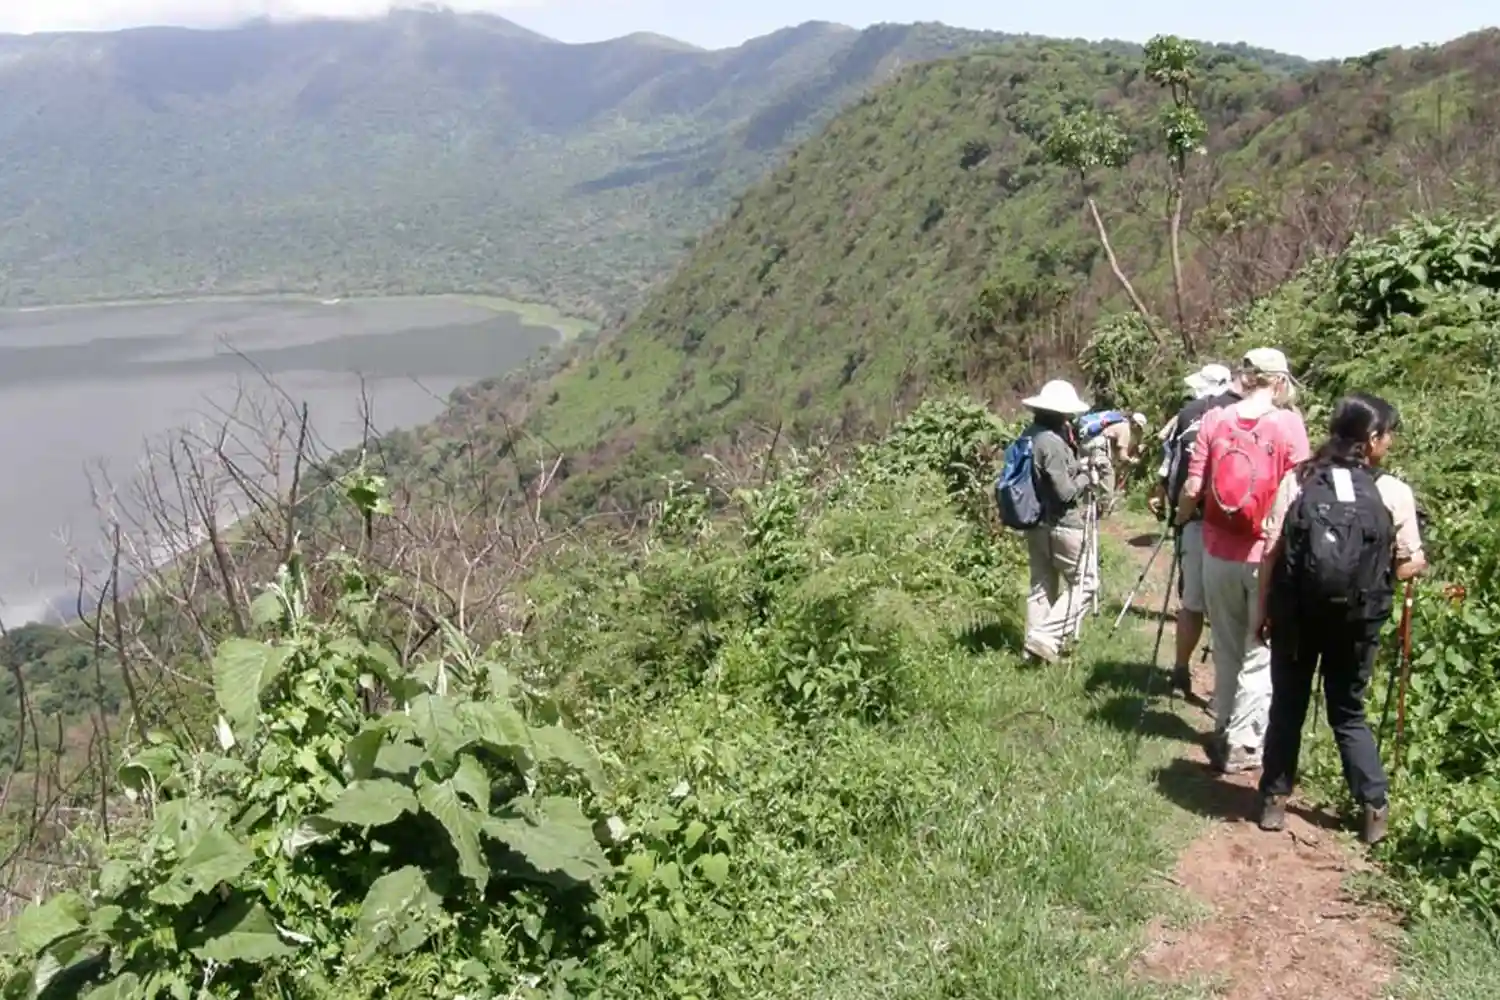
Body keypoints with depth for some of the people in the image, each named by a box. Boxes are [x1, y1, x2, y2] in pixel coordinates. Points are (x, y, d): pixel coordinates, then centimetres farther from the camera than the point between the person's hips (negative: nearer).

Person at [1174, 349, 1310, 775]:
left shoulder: (1214, 420, -2)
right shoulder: (1288, 423, -9)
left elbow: (1193, 489, -3)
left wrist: (1181, 519, 16)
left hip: (1219, 553, 3)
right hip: (1270, 555, -3)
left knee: (1226, 649, 17)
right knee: (1260, 654, 7)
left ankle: (1224, 730, 27)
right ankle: (1242, 744, 11)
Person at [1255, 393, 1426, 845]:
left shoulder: (1297, 480, -4)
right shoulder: (1393, 492, -7)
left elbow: (1271, 552, -5)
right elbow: (1412, 564, -4)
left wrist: (1263, 610, 4)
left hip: (1294, 615, 1)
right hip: (1356, 621, 0)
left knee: (1286, 708, 14)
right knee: (1349, 713, 16)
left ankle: (1274, 800, 19)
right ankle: (1374, 807, 13)